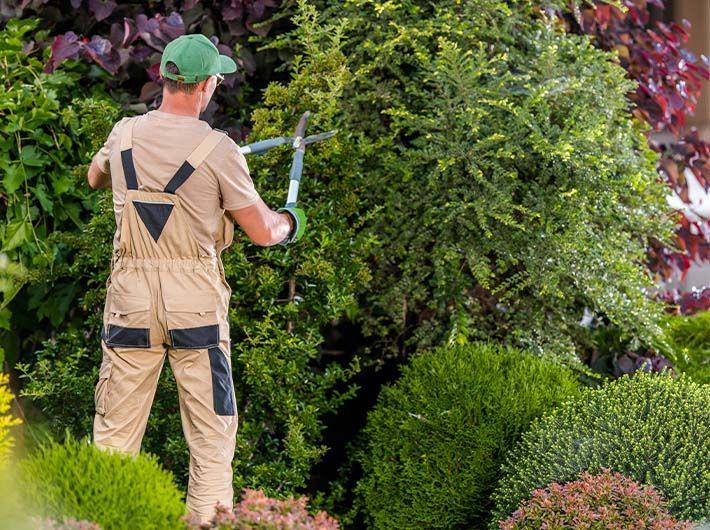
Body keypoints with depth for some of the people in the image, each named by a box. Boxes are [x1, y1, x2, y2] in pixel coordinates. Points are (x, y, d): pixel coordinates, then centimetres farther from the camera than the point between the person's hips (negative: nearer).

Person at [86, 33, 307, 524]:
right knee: (212, 431, 8)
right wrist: (290, 222, 17)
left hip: (131, 298, 3)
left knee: (115, 430, 9)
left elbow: (95, 177, 26)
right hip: (195, 300, -3)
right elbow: (262, 233, -5)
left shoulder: (125, 135, 2)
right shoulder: (217, 149, -10)